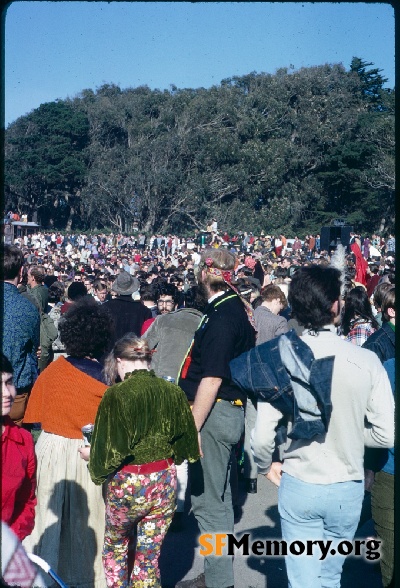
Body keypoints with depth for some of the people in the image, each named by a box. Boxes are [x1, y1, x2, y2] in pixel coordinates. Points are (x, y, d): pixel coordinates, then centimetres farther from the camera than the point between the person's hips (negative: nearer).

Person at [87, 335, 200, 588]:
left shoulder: (116, 395, -16)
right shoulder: (173, 392, -3)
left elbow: (108, 450, -14)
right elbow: (187, 444, 5)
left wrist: (91, 457, 7)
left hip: (127, 484, -3)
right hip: (165, 482, 3)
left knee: (115, 547, 24)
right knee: (149, 556, 16)